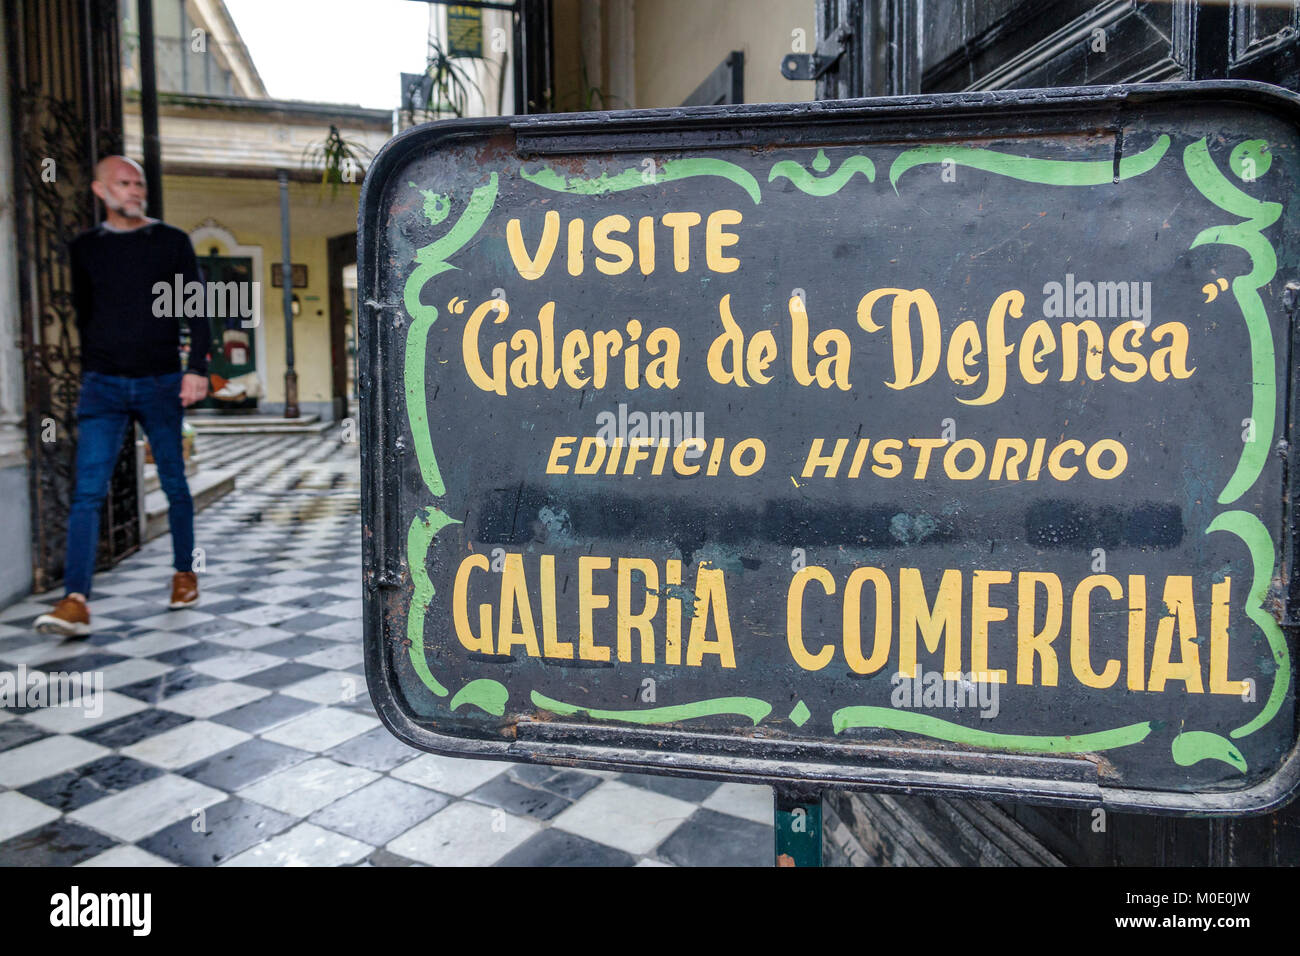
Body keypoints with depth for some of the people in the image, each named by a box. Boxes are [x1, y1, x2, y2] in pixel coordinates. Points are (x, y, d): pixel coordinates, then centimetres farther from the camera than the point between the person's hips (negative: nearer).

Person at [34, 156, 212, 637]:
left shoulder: (171, 241, 5)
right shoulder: (84, 248, 10)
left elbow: (196, 309, 2)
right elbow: (81, 316, 16)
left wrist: (197, 368, -8)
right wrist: (86, 374, 14)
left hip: (161, 383, -1)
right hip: (103, 385, 1)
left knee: (174, 484, 9)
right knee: (88, 492, -9)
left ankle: (184, 574, 26)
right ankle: (76, 601, -12)